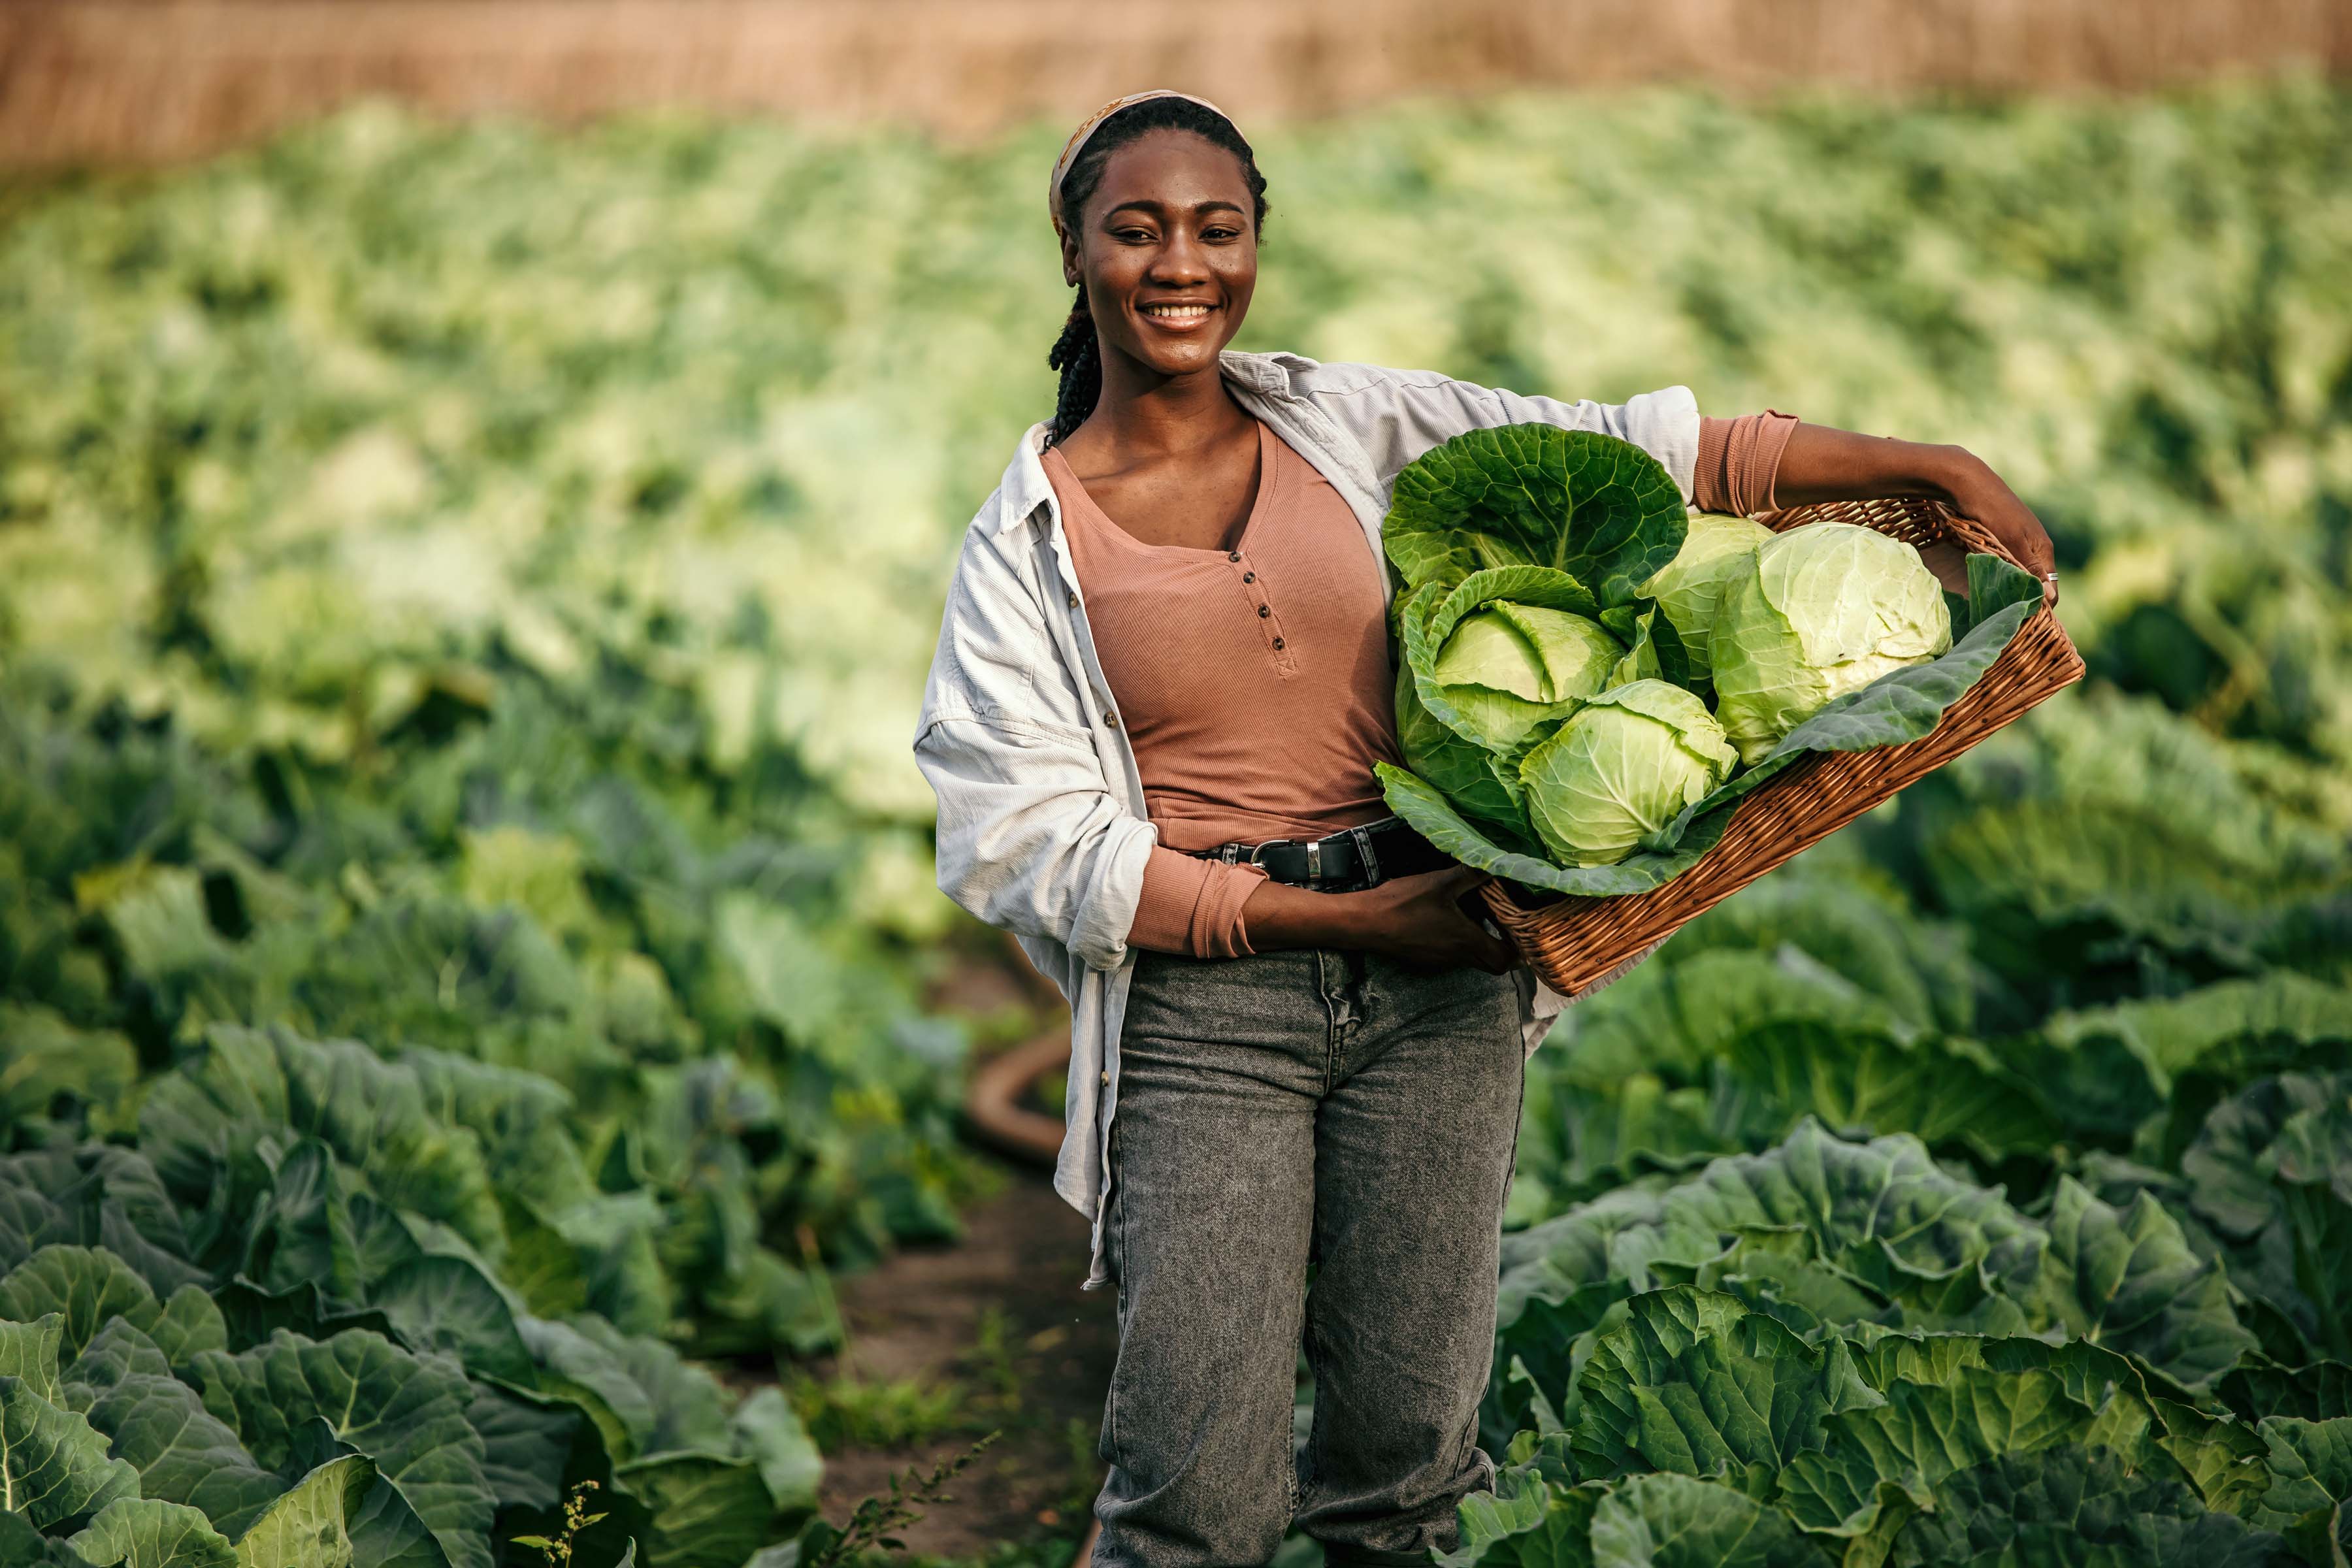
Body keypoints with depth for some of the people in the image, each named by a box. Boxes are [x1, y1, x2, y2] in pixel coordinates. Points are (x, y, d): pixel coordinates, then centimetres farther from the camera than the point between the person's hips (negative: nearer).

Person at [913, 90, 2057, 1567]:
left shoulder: (1360, 427, 8)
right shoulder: (1028, 546, 1)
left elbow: (1638, 452, 6)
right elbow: (1037, 849, -5)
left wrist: (1930, 465, -2)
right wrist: (1334, 917, -12)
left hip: (1435, 985, 3)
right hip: (1203, 1009, -2)